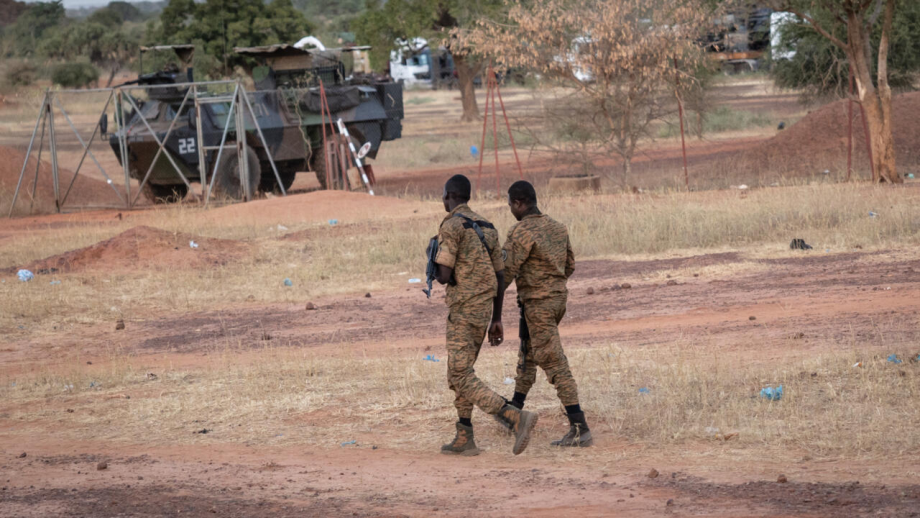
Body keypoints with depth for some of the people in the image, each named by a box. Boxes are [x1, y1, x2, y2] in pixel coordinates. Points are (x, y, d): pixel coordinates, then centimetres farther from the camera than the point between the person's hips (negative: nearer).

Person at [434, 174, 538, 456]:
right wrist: (497, 320, 19)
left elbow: (444, 275, -19)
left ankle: (516, 417, -23)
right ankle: (464, 440, 17)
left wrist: (440, 273, 7)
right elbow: (499, 277, 14)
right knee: (459, 372, 19)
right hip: (484, 311, 9)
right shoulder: (486, 227, 13)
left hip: (463, 311, -9)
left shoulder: (450, 226, -13)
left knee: (462, 379, -9)